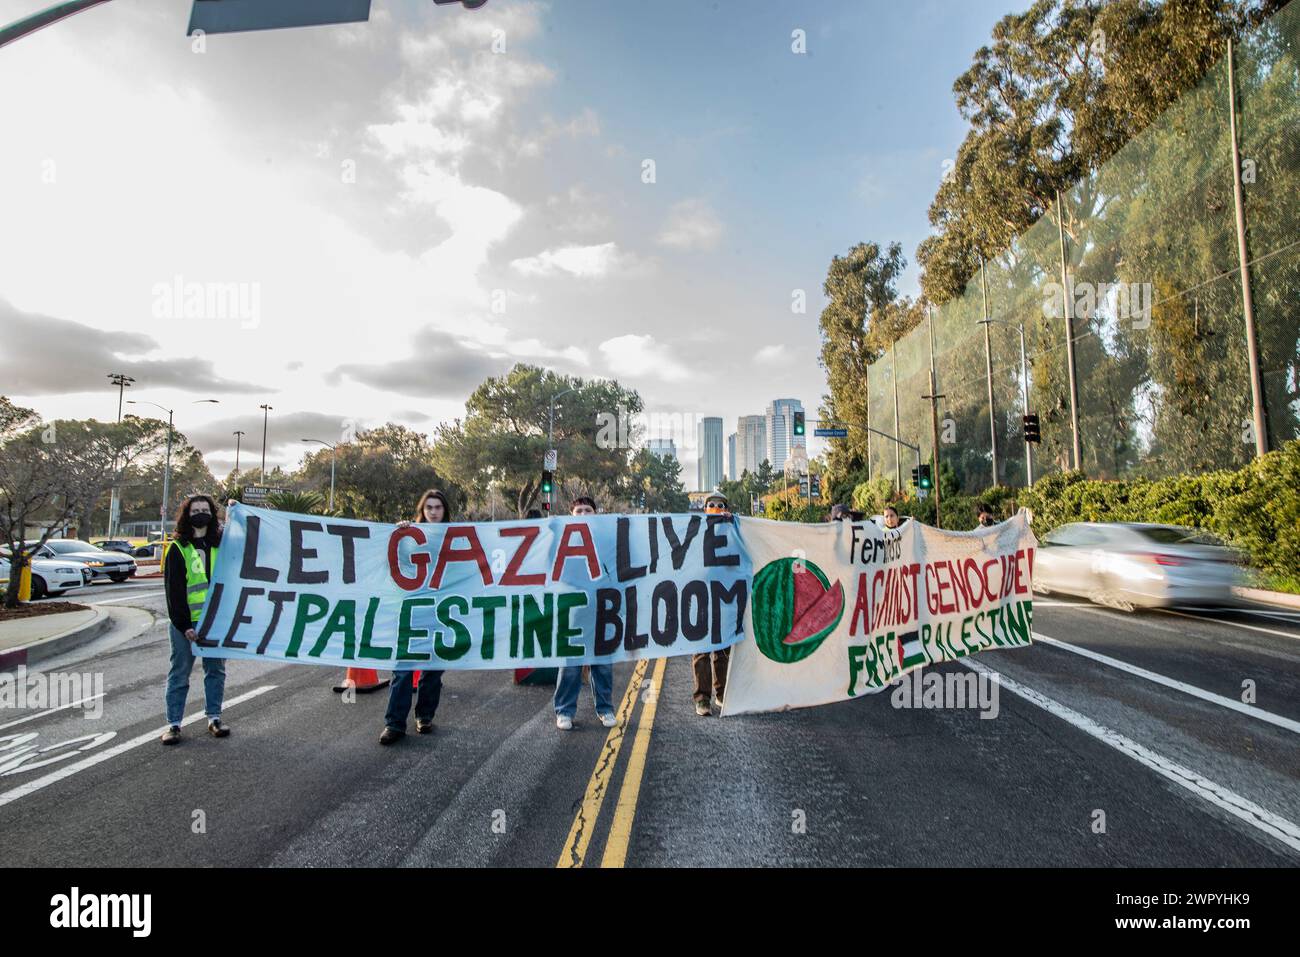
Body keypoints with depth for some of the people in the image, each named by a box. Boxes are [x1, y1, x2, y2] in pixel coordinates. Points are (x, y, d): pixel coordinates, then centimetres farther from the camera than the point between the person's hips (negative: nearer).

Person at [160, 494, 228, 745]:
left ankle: (214, 718, 20)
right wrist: (183, 624, -12)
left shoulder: (221, 545, 8)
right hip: (185, 622, -3)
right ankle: (173, 724, 14)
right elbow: (174, 590, -5)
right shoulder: (178, 549, -2)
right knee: (179, 674, 5)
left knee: (216, 670, 10)